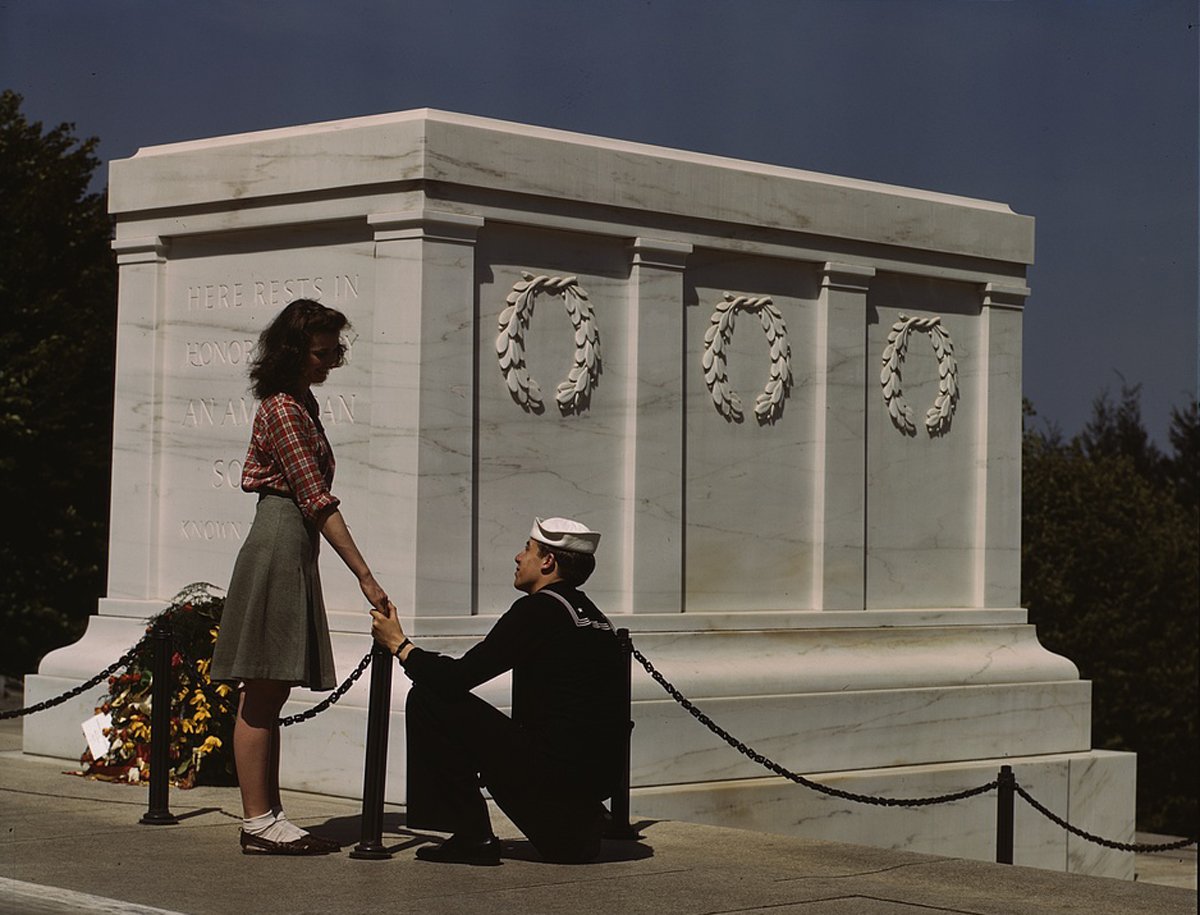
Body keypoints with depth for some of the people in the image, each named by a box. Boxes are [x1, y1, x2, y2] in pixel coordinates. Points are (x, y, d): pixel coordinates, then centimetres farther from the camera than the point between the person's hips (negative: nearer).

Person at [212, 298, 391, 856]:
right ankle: (258, 822, -5)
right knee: (262, 694, -7)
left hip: (291, 551, 10)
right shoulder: (284, 410, -13)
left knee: (270, 695, 9)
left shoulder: (299, 402, 17)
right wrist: (365, 576, -20)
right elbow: (318, 501, -18)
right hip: (280, 543, -10)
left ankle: (268, 817, 11)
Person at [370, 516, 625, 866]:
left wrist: (399, 645, 4)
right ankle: (574, 822, 21)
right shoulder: (592, 615, 15)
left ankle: (472, 836, 0)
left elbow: (457, 677, -11)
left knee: (428, 699, -3)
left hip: (555, 767, -9)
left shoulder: (538, 610, -10)